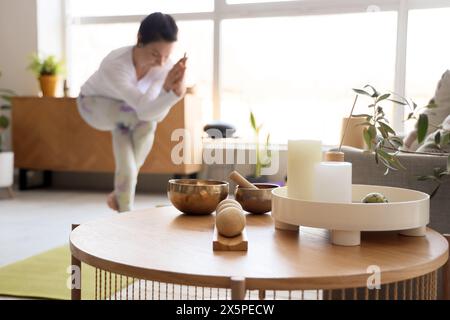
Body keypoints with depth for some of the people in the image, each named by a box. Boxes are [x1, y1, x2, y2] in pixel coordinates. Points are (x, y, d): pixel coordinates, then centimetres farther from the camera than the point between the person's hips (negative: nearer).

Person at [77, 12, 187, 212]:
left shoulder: (166, 66, -29)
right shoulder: (114, 65, -43)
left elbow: (157, 115, -32)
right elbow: (145, 110, -44)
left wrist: (176, 91, -51)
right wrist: (167, 88, -61)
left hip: (125, 112, 5)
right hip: (95, 105, -4)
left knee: (127, 168, -20)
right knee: (145, 121, -33)